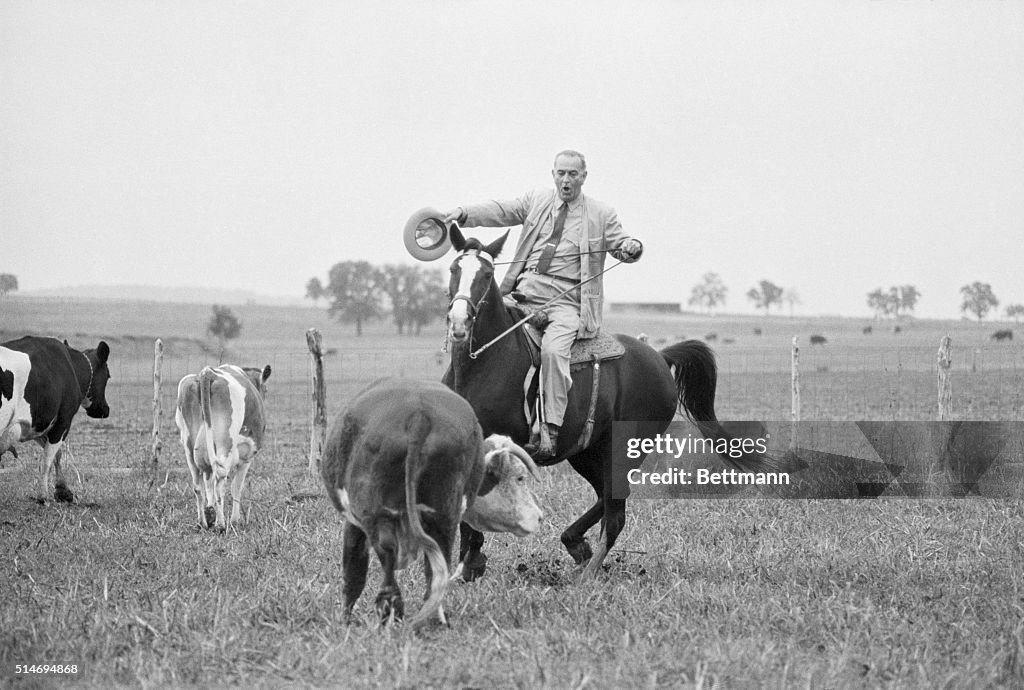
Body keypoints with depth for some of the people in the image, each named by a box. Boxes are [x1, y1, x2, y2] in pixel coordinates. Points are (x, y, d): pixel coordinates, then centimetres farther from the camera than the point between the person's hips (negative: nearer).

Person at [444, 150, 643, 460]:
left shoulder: (602, 214, 12)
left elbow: (620, 247, 11)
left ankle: (550, 433, -31)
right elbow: (500, 211, 7)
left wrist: (632, 248, -14)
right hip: (524, 290, 4)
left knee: (553, 349, -30)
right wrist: (463, 214, -9)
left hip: (566, 299, -4)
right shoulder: (536, 201, 17)